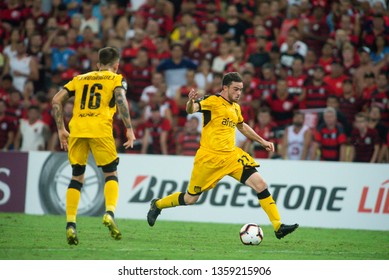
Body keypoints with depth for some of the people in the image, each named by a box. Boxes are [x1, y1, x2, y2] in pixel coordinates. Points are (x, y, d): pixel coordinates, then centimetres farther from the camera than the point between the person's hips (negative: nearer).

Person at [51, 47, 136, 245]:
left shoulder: (80, 78, 24)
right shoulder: (116, 79, 13)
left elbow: (56, 100, 16)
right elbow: (121, 100, -7)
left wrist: (61, 130, 18)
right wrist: (129, 130, -7)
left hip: (76, 129, 3)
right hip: (100, 130, -3)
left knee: (77, 177, 12)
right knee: (111, 175, 9)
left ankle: (70, 224, 1)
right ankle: (109, 213, -16)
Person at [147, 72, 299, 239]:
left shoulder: (235, 107, 13)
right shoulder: (213, 101, -9)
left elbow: (242, 126, 33)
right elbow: (191, 110, -27)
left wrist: (262, 141, 31)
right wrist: (191, 102, -50)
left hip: (231, 156, 6)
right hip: (209, 157, -6)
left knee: (260, 184, -10)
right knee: (190, 199, 3)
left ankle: (278, 227, -8)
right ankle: (157, 205, 31)